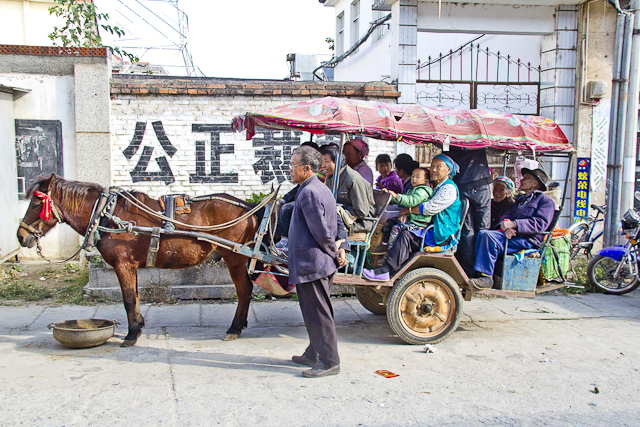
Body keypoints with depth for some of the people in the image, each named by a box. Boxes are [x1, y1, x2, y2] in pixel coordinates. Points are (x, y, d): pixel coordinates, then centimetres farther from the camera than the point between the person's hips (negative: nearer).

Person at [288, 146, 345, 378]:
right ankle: (314, 355, 31)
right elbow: (334, 225, 18)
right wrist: (337, 248, 10)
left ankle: (329, 362, 8)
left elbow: (321, 231, -21)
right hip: (321, 263, 11)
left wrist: (334, 253, -7)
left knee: (317, 314, -1)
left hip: (310, 263, -11)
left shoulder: (308, 193, -19)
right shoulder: (323, 189, 15)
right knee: (317, 312, 19)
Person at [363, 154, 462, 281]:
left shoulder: (449, 189, -10)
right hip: (431, 230, 9)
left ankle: (385, 271, -29)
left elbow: (429, 208, -20)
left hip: (442, 237, -9)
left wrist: (407, 210, -10)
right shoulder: (433, 186, 20)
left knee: (406, 236, -27)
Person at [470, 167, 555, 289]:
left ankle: (486, 277, -29)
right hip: (511, 235, 8)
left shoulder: (545, 200, 6)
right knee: (483, 233, -20)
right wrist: (505, 226, -8)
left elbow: (541, 224, -10)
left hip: (529, 240, -8)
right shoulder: (520, 199, 32)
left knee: (489, 236, -31)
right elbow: (507, 215, 19)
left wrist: (514, 224, -19)